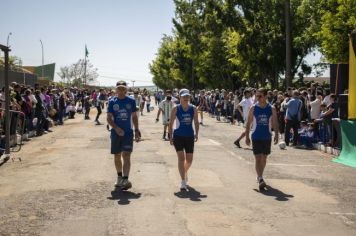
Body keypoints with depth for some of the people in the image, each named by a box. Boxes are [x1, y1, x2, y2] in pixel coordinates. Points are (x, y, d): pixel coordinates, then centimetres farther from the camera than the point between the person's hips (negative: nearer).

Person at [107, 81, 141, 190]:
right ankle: (119, 177, 29)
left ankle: (125, 180, -18)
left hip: (128, 133, -1)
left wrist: (136, 130, 5)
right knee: (117, 156, 11)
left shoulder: (131, 101, 2)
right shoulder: (112, 102, 0)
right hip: (116, 133, 1)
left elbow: (134, 117, 10)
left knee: (126, 156, -12)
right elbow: (109, 118, -2)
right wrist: (116, 128, -18)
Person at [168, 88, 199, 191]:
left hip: (190, 136, 3)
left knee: (189, 160, 9)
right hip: (178, 136, -3)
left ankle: (185, 172, 42)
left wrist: (196, 133, -8)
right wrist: (170, 136, -5)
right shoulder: (176, 109, -3)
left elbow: (196, 122, 5)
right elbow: (171, 123, 0)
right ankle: (183, 182, -9)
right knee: (181, 158, -11)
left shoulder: (193, 109, 3)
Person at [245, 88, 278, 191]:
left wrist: (276, 135, -14)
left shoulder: (272, 109, -2)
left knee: (264, 158, 12)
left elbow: (275, 123, -1)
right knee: (258, 158, -9)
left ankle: (260, 176, 31)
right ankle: (260, 179, -14)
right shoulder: (253, 108, -3)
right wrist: (247, 136, 0)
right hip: (256, 137, -1)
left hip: (267, 137, 2)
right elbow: (248, 123, 2)